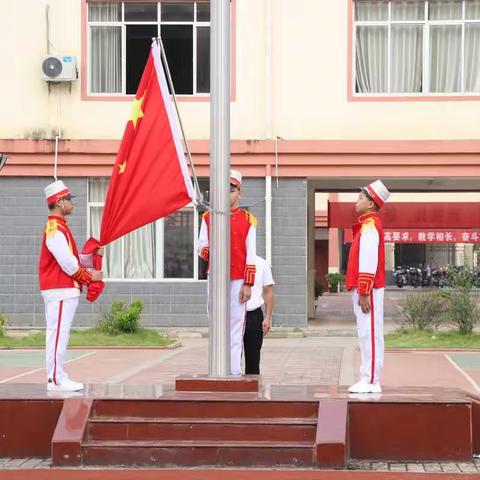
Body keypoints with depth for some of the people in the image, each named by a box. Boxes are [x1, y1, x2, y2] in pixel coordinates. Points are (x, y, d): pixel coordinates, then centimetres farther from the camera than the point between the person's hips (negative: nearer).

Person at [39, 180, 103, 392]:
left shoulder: (60, 228, 20)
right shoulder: (55, 230, -14)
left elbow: (75, 259, 21)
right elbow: (68, 263, -19)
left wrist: (92, 256, 4)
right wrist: (89, 276, -7)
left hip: (65, 290, 11)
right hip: (60, 291, -11)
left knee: (60, 334, 11)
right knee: (58, 333, -9)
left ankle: (59, 377, 15)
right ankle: (56, 380, -9)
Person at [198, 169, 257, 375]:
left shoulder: (247, 219, 4)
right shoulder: (208, 217, 9)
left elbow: (251, 255, 0)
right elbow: (201, 246, 9)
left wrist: (248, 284, -5)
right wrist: (211, 253, -16)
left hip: (238, 281, -2)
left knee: (236, 325, -3)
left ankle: (234, 371, -2)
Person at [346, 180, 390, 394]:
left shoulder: (369, 226, -13)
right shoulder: (368, 225, 19)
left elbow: (369, 262, -20)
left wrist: (364, 293, -21)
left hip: (367, 289, -10)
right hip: (364, 288, 10)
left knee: (370, 334, -8)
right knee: (368, 334, 11)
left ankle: (371, 382, -7)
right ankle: (368, 380, 14)